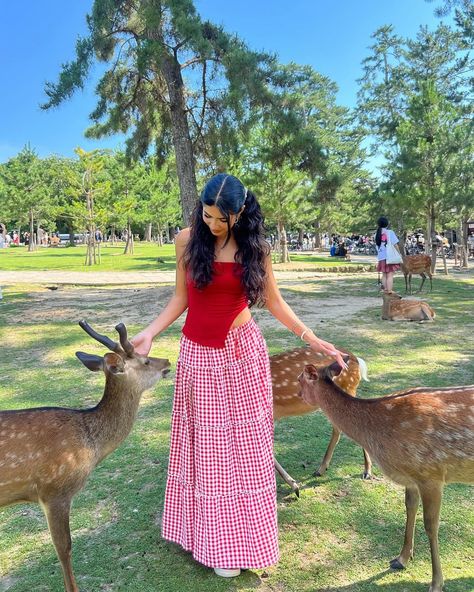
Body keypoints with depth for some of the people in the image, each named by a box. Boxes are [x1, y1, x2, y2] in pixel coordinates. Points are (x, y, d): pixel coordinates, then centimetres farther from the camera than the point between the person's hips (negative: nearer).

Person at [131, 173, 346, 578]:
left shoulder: (255, 246, -5)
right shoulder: (188, 240, -4)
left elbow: (275, 302, 2)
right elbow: (181, 298, 2)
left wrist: (312, 340, -4)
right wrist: (149, 334, -8)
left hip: (242, 351, 0)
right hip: (197, 353, 1)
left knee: (240, 446, 8)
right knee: (203, 445, 12)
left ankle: (236, 541, 27)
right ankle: (206, 533, 32)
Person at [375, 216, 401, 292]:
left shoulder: (377, 233, 7)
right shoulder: (390, 232, -8)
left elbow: (377, 245, 7)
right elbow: (395, 245, -10)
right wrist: (399, 254, 0)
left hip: (381, 257, 5)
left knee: (384, 275, 16)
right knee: (390, 275, -4)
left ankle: (386, 290, 24)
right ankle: (389, 292, -7)